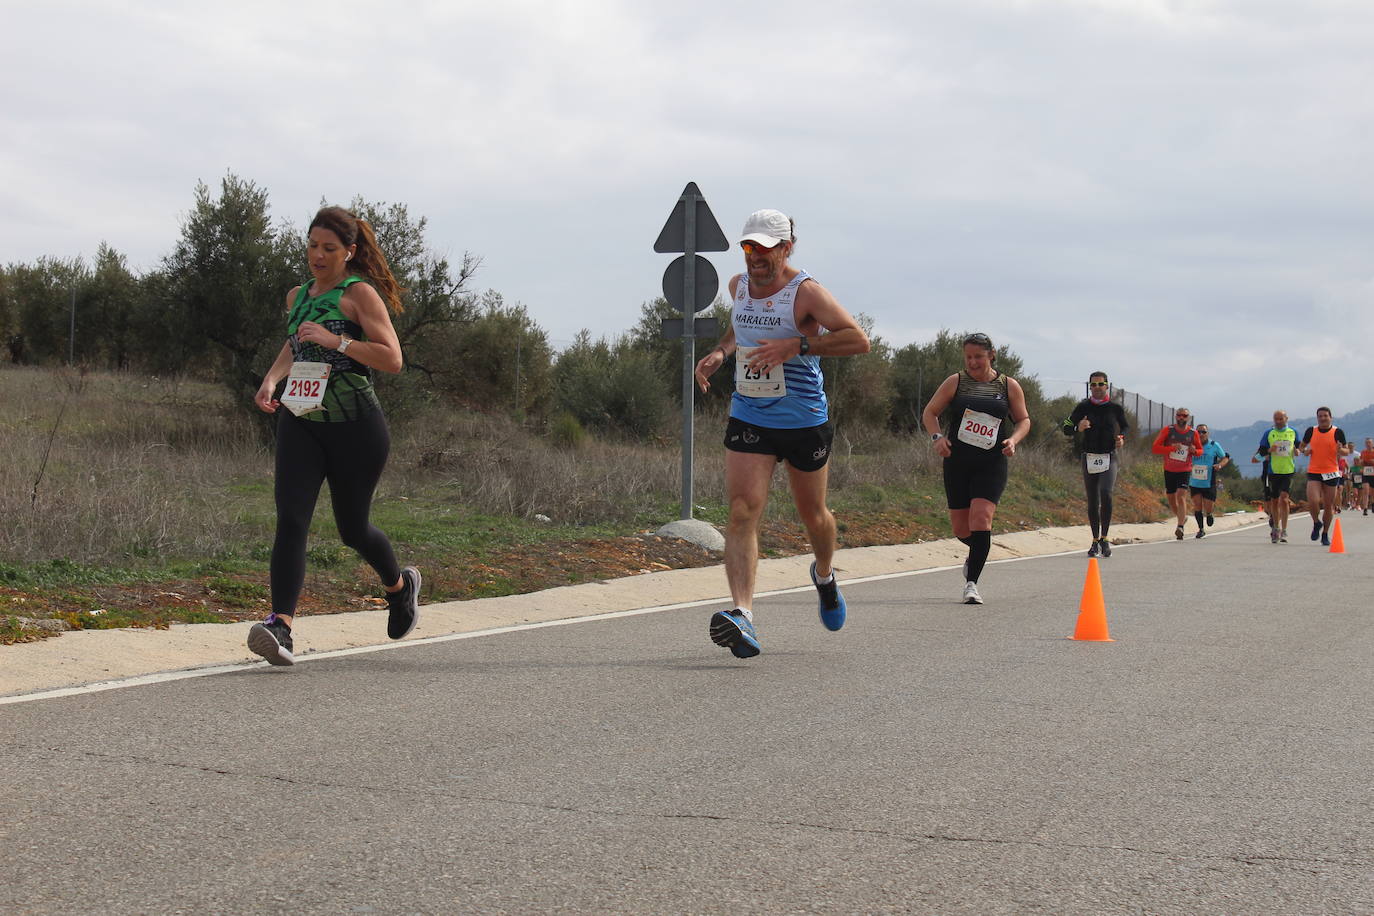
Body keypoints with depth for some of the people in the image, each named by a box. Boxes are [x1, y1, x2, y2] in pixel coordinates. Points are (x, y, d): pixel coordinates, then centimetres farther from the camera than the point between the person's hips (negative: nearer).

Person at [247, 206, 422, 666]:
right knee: (291, 520, -14)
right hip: (300, 421, 5)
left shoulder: (360, 293, -6)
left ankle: (400, 585, 39)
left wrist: (336, 340, -21)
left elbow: (392, 359, -13)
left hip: (355, 425, -5)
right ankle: (281, 626, -23)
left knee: (352, 527, 8)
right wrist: (271, 379, 12)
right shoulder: (297, 296, 14)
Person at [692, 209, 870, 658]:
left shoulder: (806, 291, -15)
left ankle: (824, 575, 49)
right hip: (748, 419, 3)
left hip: (805, 422, -3)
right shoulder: (738, 285, 4)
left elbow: (859, 339, -23)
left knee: (813, 515, 15)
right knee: (742, 513, -15)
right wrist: (720, 351, 6)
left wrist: (796, 345, -30)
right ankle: (743, 616, -26)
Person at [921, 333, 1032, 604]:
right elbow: (929, 413, 8)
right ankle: (977, 552, 41)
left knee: (981, 518, -18)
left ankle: (971, 584, -13)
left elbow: (1023, 420, 13)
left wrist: (1013, 440, -8)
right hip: (957, 462, 1)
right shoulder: (955, 382, 4)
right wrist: (937, 437, -11)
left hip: (991, 463, -1)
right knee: (960, 527, 5)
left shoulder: (1009, 386, 5)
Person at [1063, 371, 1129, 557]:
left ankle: (1104, 538, -14)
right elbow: (1066, 429, 1)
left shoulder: (1115, 408, 3)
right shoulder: (1083, 407, 2)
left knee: (1106, 494, -23)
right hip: (1089, 458, 1)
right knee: (1092, 502, 5)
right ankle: (1095, 541, 17)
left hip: (1109, 458, -1)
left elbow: (1125, 427, 20)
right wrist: (1078, 428, -20)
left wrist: (1122, 438, -1)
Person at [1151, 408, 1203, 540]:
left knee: (1181, 496, -18)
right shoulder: (1167, 430, -4)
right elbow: (1155, 448, -9)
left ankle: (1180, 527, -22)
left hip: (1185, 470, -2)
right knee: (1171, 499, 11)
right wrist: (1171, 448, -23)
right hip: (1169, 470, 2)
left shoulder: (1193, 433, -1)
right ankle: (1182, 517, 38)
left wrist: (1194, 451, -11)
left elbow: (1200, 450, 13)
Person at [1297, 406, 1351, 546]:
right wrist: (1304, 451, -5)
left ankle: (1325, 534, 22)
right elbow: (1302, 446, 18)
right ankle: (1316, 523, 13)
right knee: (1313, 501, -17)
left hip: (1331, 473, 0)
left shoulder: (1338, 432, -2)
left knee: (1329, 506, 6)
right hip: (1314, 472, 0)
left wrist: (1341, 450, -19)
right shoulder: (1311, 431, 3)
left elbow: (1347, 450, 3)